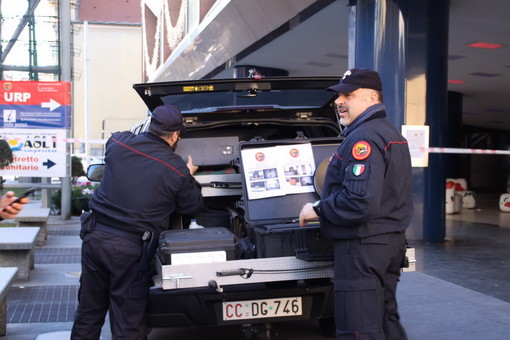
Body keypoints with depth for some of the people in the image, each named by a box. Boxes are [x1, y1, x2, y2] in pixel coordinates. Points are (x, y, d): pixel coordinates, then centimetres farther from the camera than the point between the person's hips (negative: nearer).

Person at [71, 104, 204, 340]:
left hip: (95, 237, 4)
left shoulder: (118, 143, 1)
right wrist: (189, 177, 22)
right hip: (131, 250, -4)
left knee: (88, 313, 19)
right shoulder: (177, 170, -9)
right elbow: (193, 207, 5)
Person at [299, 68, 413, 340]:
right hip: (391, 240, 11)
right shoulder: (392, 134, 15)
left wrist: (319, 209, -13)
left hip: (363, 246, -11)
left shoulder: (364, 138, -18)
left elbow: (360, 202, -28)